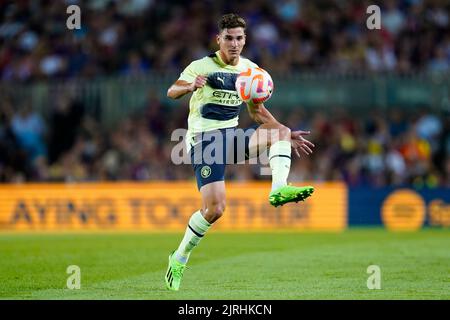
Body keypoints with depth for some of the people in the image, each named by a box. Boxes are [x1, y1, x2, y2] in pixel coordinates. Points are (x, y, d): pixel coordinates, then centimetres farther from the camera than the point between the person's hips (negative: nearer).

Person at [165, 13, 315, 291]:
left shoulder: (250, 69, 9)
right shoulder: (202, 67, -7)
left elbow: (257, 111, 21)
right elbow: (172, 92, -21)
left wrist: (287, 136, 13)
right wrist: (190, 86, -43)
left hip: (232, 135, 6)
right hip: (204, 140, -6)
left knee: (280, 132, -16)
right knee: (215, 209, -16)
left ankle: (279, 189, -33)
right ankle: (179, 259, 2)